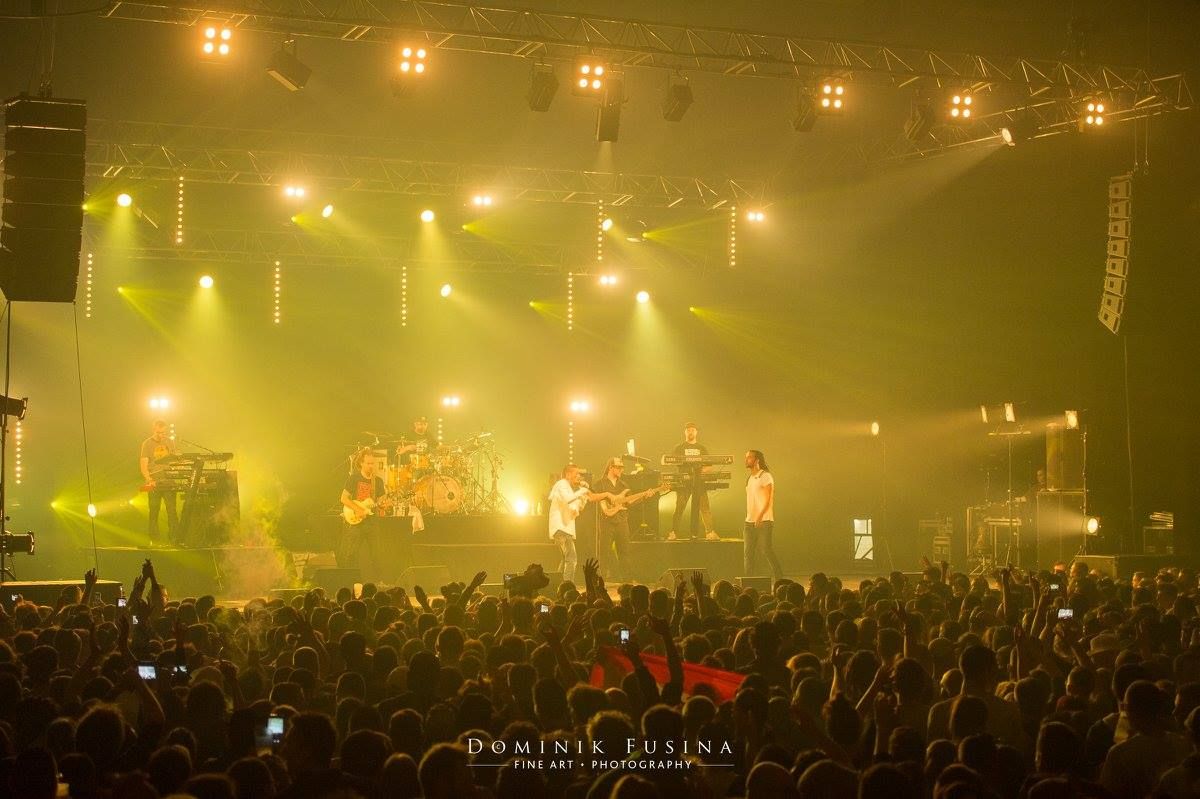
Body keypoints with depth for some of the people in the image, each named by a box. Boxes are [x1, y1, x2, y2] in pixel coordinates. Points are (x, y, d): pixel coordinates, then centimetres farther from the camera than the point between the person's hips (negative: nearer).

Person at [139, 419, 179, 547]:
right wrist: (149, 480, -21)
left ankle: (174, 538, 3)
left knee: (172, 510, -3)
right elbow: (143, 465, -5)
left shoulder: (169, 442, 10)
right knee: (154, 511, 1)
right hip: (154, 483, -2)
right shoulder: (147, 444, 0)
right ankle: (154, 540, 7)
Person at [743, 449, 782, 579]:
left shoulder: (765, 476, -7)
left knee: (767, 551, -8)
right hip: (750, 521, 8)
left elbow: (767, 500, -14)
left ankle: (780, 580, 0)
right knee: (747, 553, 2)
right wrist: (748, 519, 14)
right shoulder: (750, 478, 18)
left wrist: (760, 516, -25)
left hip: (764, 521, -8)